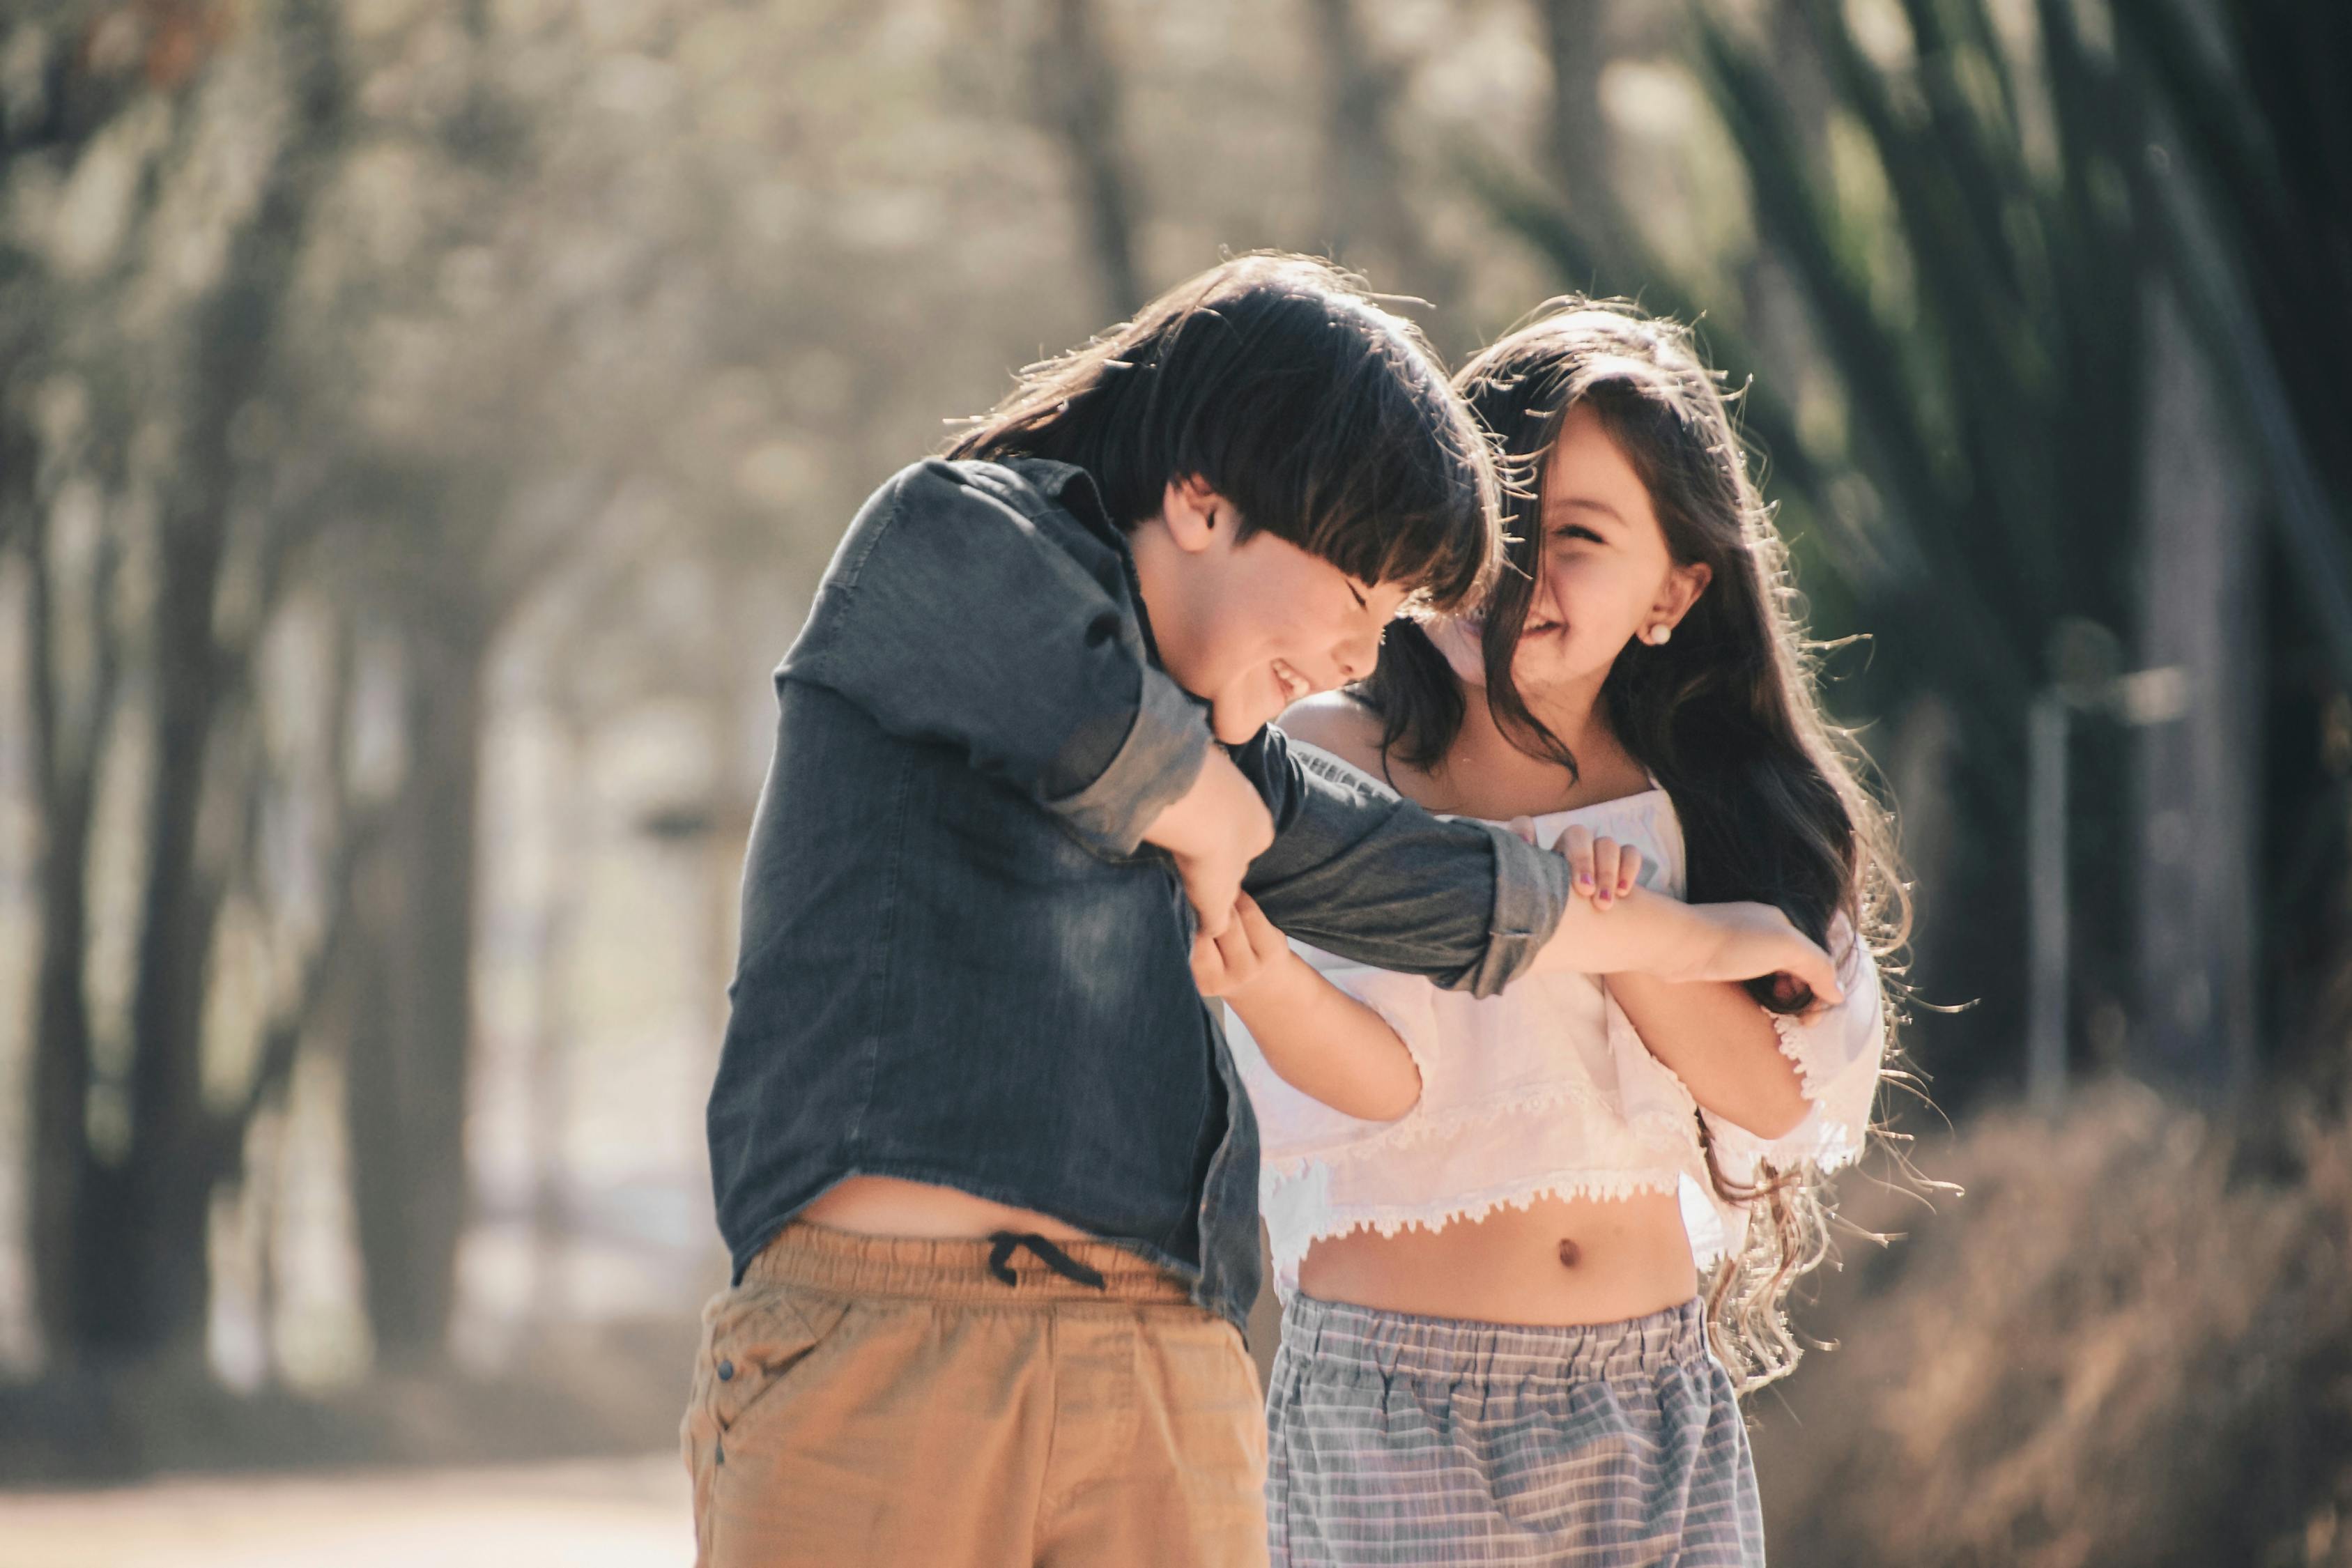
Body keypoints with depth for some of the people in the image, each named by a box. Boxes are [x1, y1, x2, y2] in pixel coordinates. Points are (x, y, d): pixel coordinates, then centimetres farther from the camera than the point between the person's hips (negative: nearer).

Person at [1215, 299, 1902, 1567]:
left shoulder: (1697, 807, 7)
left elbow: (1778, 1089, -5)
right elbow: (1379, 1076, -18)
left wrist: (1619, 929, -19)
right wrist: (1265, 980, -38)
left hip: (1663, 1406, 3)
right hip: (1396, 1403, -3)